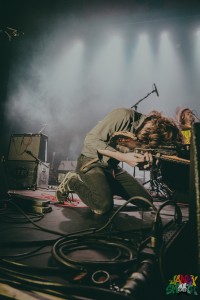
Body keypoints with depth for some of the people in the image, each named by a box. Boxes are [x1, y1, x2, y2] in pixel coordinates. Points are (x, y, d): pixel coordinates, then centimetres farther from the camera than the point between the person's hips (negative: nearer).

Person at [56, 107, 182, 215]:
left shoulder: (147, 139, -6)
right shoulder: (123, 115, -25)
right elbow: (91, 139, -24)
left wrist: (145, 158, -21)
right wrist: (123, 156, -29)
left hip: (113, 167, 7)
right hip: (91, 162, -6)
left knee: (146, 202, 1)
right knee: (104, 206, -28)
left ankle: (106, 187, 16)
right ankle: (72, 182, -1)